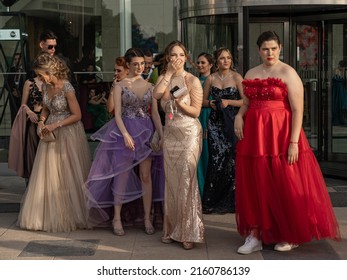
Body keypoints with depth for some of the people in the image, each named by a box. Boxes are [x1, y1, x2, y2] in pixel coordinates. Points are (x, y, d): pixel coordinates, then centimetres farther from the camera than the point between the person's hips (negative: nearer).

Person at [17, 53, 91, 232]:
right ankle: (50, 213, 18)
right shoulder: (45, 86, 1)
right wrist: (41, 121, -4)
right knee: (48, 174, 7)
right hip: (51, 134, 7)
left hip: (68, 134, -6)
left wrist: (55, 125, -18)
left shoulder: (67, 89, -19)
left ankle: (70, 214, 18)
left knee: (68, 175, 3)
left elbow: (77, 115, -16)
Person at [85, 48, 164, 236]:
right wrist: (126, 134, -20)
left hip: (146, 132, 3)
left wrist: (162, 135, -2)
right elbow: (117, 114, -6)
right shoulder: (120, 86, 0)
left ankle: (147, 218, 8)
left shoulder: (150, 86, 9)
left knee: (146, 175, 2)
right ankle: (117, 218, 6)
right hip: (125, 131, -3)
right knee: (122, 174, -2)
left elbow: (155, 114, 8)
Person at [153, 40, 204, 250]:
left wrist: (181, 103, -22)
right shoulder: (164, 79, 10)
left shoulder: (193, 81, -3)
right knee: (172, 181, 5)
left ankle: (189, 232, -2)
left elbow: (196, 111, -5)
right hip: (170, 134, 5)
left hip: (189, 133, -4)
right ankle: (173, 229, 13)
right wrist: (169, 72, -9)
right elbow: (156, 94, -12)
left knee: (186, 180, -8)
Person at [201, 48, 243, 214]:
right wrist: (211, 104, -4)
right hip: (215, 123, 2)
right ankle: (211, 202, 5)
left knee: (231, 160, -5)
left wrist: (228, 102, -13)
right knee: (216, 159, -2)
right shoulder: (211, 78, 9)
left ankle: (230, 202, 5)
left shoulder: (236, 77, 1)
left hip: (232, 123, -2)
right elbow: (203, 101, 17)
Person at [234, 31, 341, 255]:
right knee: (254, 186, 6)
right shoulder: (251, 74, 12)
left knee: (285, 186, 0)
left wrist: (294, 142, -19)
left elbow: (298, 110, -12)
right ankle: (255, 236, 14)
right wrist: (239, 116, -1)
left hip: (280, 135, -5)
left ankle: (291, 236, 16)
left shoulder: (288, 73, -7)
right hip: (254, 135, 6)